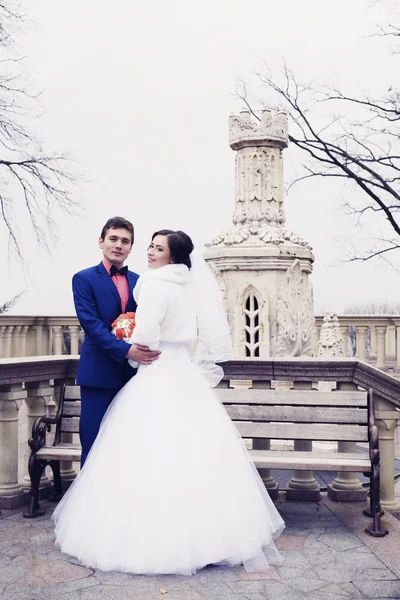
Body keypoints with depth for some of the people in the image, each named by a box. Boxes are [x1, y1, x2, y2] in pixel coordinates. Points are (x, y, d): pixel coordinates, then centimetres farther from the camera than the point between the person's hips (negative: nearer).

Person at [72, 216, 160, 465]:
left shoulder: (139, 281, 13)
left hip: (134, 372, 4)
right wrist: (125, 350, -23)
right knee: (95, 445, 1)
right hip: (99, 373, -4)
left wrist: (146, 349, -11)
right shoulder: (84, 279, 0)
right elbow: (91, 323, -12)